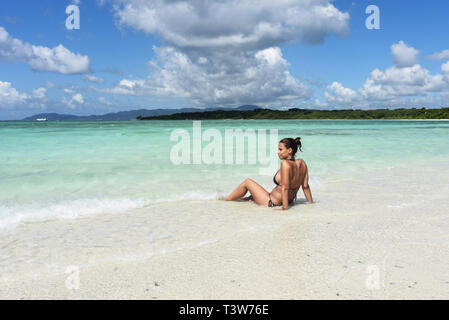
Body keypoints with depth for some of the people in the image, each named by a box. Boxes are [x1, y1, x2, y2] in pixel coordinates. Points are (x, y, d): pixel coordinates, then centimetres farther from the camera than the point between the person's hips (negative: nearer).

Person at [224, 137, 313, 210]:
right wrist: (311, 203, 10)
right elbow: (305, 186, 1)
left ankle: (225, 200, 29)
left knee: (247, 182, 11)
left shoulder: (285, 163, -26)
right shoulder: (302, 163, -4)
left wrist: (285, 208, -25)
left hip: (271, 203, -7)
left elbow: (285, 188, -28)